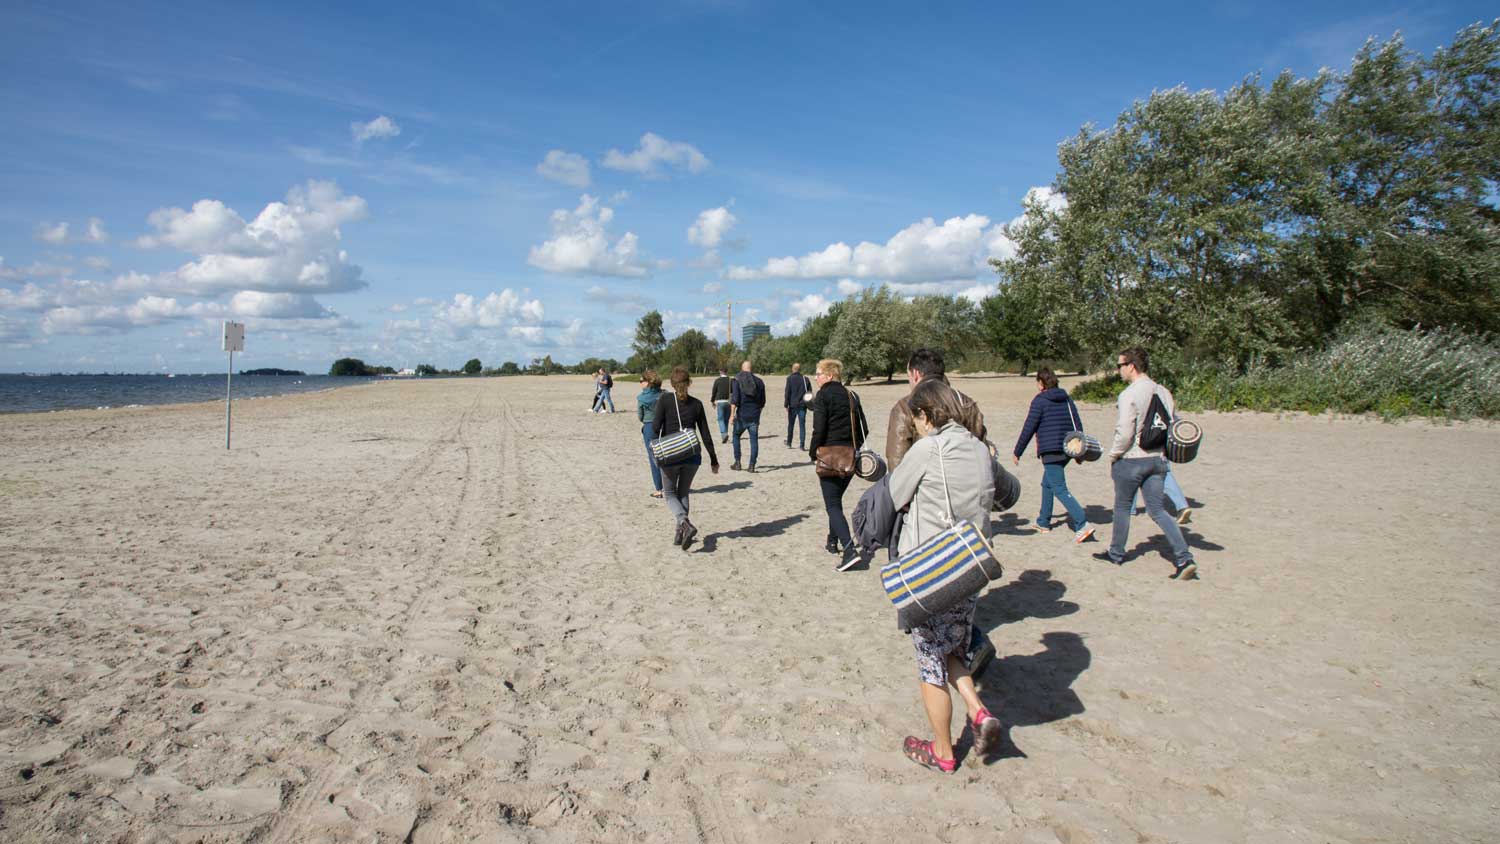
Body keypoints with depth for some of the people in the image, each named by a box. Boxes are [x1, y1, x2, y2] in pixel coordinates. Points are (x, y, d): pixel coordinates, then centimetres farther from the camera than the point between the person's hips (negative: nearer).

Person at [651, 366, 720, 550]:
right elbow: (706, 435, 4)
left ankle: (685, 524, -11)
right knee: (683, 493, 20)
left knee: (669, 494, 14)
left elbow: (655, 426, -13)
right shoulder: (696, 404, 3)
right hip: (693, 455, 3)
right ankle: (679, 534, 18)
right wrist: (713, 460, 13)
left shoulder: (664, 399, -5)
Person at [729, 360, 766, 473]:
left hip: (742, 415, -2)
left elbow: (734, 399, -13)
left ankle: (737, 462, 14)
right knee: (754, 439, 4)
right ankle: (752, 465, 1)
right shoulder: (759, 381, 6)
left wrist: (732, 415, -13)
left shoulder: (737, 380, -4)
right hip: (755, 416, 2)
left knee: (736, 436, 16)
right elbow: (762, 402, 10)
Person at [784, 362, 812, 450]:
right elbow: (810, 392, 7)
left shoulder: (790, 378, -5)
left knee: (790, 425, 13)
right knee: (802, 425, 2)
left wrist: (786, 404, -4)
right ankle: (802, 446, -4)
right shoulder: (805, 379, 3)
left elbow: (787, 392, -8)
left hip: (793, 405, -1)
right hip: (802, 405, 1)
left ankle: (789, 443, 22)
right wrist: (808, 404, 16)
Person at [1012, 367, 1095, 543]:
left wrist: (1017, 453, -2)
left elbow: (1028, 429, -9)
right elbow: (1078, 425, 13)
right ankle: (1043, 522, 30)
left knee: (1059, 489, -9)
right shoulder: (1067, 399, 12)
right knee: (1047, 484, 22)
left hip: (1050, 451, -8)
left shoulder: (1040, 400, -8)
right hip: (1067, 450, 8)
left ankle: (1082, 525, -21)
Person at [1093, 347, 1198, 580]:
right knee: (1157, 510, 9)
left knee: (1123, 507, 12)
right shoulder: (1164, 393, 5)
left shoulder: (1129, 395, -17)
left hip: (1131, 461, -6)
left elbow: (1124, 433, -20)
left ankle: (1116, 554, 27)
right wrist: (1162, 451, 17)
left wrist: (1113, 456, -6)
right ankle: (1184, 558, -2)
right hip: (1158, 460, 6)